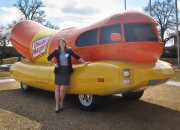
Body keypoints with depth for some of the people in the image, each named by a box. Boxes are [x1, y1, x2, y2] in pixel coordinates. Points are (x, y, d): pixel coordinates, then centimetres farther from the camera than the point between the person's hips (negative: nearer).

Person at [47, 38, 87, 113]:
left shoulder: (69, 50, 3)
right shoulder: (56, 51, 6)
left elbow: (76, 57, 7)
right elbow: (49, 58, 17)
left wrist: (84, 62, 6)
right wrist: (53, 65, 7)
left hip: (66, 72, -1)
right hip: (58, 71, 2)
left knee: (62, 89, -8)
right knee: (57, 88, 5)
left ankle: (61, 103, 19)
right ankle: (57, 105, 17)